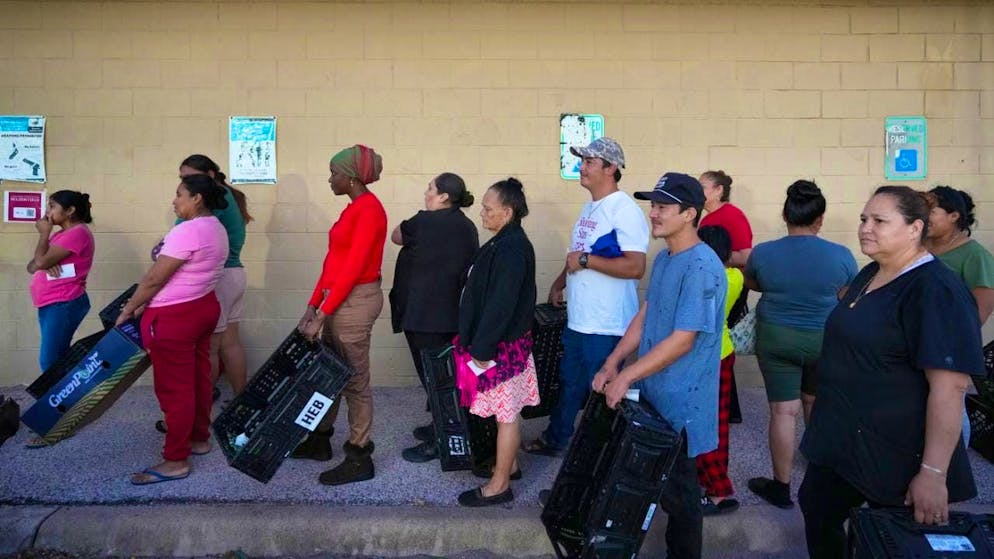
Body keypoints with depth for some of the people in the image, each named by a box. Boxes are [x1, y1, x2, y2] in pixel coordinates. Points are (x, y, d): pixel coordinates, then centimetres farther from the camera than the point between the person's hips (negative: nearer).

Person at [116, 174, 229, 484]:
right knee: (197, 377, 18)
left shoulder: (187, 230, -21)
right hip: (203, 306, 10)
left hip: (174, 317, -10)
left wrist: (130, 307, -2)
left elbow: (155, 278, -18)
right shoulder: (215, 229, 10)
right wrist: (146, 304, 13)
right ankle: (199, 438, 30)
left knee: (174, 387, -3)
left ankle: (176, 461, 4)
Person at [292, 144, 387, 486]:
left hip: (356, 301, -10)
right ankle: (320, 440, 34)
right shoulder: (353, 208, 14)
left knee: (354, 380, -1)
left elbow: (353, 268, -20)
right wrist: (313, 305, 12)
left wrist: (322, 315, -19)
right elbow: (332, 263, 15)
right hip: (338, 299, 10)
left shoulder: (369, 209, -16)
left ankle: (360, 459, 11)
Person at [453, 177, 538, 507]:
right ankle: (509, 464, 36)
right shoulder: (508, 242, 9)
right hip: (506, 342, 10)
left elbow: (500, 305, -25)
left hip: (501, 346, -10)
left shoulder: (510, 249, -22)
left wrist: (481, 348, -20)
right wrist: (479, 342, 18)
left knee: (506, 413, 2)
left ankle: (500, 485, 13)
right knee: (507, 411, 21)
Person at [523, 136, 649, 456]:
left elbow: (635, 267, -26)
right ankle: (555, 440, 39)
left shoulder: (625, 211, -17)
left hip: (606, 326, -9)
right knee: (569, 384, 22)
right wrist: (560, 282, 17)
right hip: (576, 320, 9)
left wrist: (586, 260, -22)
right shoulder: (590, 208, 13)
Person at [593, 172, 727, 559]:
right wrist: (612, 362, 3)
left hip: (679, 401, -8)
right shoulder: (664, 258, 8)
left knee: (677, 490, 7)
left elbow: (682, 341, -23)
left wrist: (626, 377, -20)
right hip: (650, 392, 8)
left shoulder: (702, 268, -21)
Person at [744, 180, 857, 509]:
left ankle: (781, 487, 13)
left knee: (784, 411, 4)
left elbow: (750, 284, 10)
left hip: (776, 338, -2)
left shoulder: (763, 253, -11)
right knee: (814, 401, 24)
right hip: (824, 340, 2)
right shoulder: (841, 256, -11)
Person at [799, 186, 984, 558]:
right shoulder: (870, 274, 7)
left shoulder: (936, 291, -21)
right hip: (841, 438, 9)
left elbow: (949, 387, -26)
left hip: (898, 457, -8)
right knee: (817, 513, 20)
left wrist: (934, 473, -27)